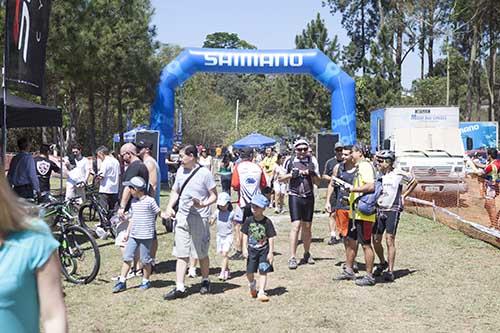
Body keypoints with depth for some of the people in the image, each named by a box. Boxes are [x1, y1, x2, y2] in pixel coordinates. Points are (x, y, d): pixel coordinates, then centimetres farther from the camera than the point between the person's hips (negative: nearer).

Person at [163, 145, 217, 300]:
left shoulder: (204, 173, -10)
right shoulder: (180, 171, 9)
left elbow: (214, 195, -8)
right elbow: (175, 191, 19)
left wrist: (203, 204, -26)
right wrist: (169, 207, 3)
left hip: (199, 218, -5)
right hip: (182, 217, 5)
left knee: (201, 254, 9)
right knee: (181, 254, 4)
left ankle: (205, 281, 30)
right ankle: (179, 288, 6)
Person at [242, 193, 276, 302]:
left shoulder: (267, 222, -10)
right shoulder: (249, 221, -2)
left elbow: (271, 238, -7)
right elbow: (245, 235, 4)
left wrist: (271, 252, -10)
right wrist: (245, 249, -3)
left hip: (264, 250, -2)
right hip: (252, 250, 3)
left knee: (263, 272, -3)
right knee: (249, 272, 5)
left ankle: (261, 292, 2)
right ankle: (252, 285, 36)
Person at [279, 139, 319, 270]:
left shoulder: (312, 160, 7)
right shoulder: (290, 161, 0)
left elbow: (317, 181, 10)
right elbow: (280, 178, 5)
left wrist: (312, 173, -10)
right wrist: (292, 174, -11)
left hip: (309, 196, 3)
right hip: (295, 196, -3)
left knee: (307, 227, 11)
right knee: (296, 226, -11)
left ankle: (307, 254, 27)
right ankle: (292, 257, -9)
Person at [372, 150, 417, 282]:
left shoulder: (398, 174, -6)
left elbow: (414, 182, 10)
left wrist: (403, 196, 5)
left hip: (393, 211, -4)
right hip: (379, 210, 4)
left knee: (390, 240, -7)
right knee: (376, 240, 6)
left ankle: (390, 271, 1)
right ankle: (383, 263, 32)